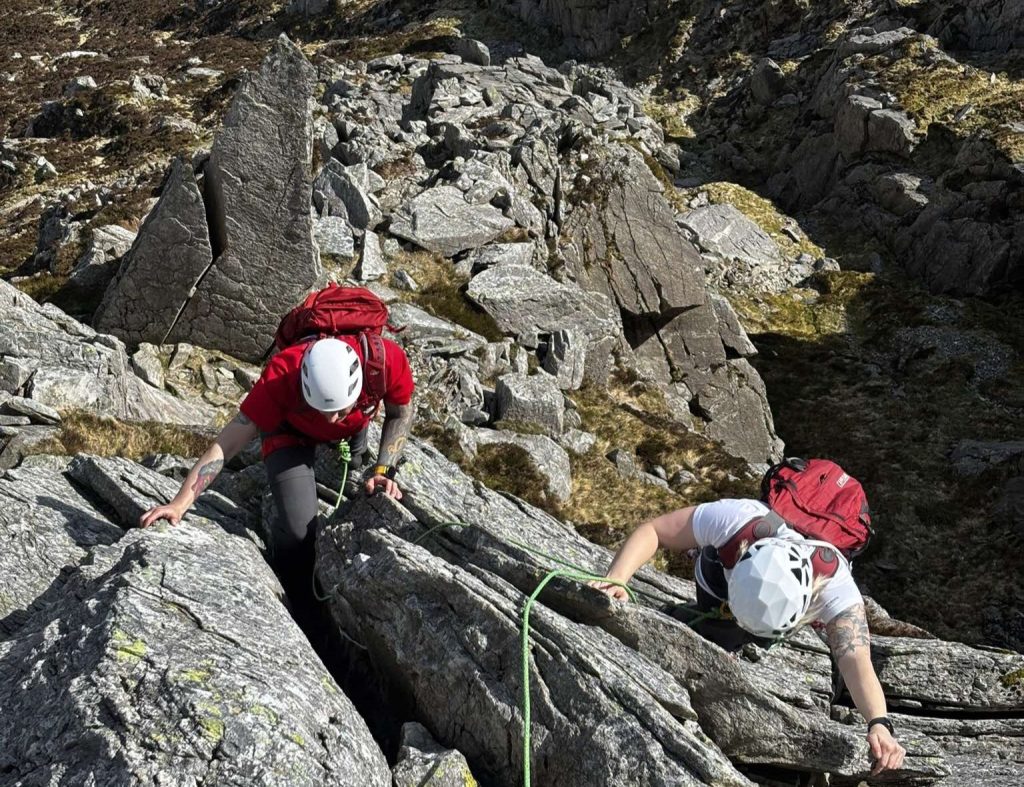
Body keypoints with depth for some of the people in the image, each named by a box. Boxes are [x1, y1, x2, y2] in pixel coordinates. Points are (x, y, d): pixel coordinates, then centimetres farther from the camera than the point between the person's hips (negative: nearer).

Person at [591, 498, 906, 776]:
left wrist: (879, 723, -70)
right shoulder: (736, 519, -46)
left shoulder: (836, 588, -45)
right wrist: (616, 580, -53)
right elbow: (652, 531, -38)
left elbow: (855, 658, -52)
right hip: (722, 573, 0)